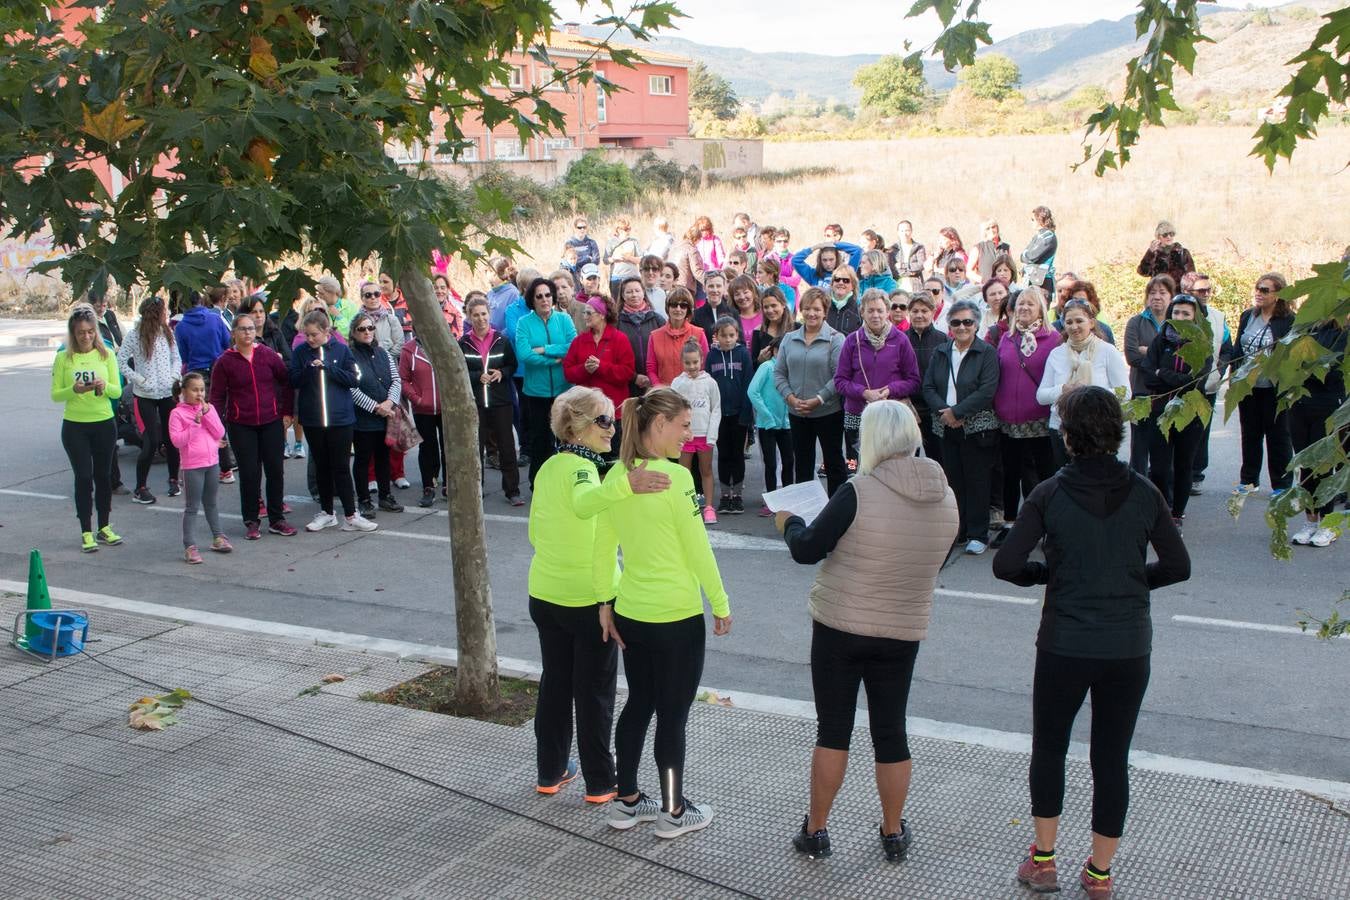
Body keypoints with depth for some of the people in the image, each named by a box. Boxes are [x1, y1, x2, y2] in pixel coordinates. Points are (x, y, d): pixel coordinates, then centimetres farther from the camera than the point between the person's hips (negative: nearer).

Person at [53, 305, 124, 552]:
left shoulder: (106, 355, 0)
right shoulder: (63, 358, -3)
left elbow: (117, 391, -1)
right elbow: (55, 395, -3)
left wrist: (105, 386, -23)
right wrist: (74, 390, -22)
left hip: (104, 423, 1)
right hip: (74, 426, -1)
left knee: (103, 475, 10)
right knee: (83, 477, 1)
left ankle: (104, 528, 22)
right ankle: (86, 533, 8)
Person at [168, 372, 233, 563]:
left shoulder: (209, 409, 6)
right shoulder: (177, 413, -7)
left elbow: (219, 434, -2)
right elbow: (176, 440, -14)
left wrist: (207, 414, -11)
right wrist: (195, 424, -20)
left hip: (212, 462, 5)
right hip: (192, 466, -5)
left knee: (211, 503, 19)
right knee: (192, 507, -2)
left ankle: (218, 537, 29)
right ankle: (190, 547, 0)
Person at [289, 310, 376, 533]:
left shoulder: (341, 349, -2)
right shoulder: (301, 352, 2)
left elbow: (352, 379, -6)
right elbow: (294, 381, -2)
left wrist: (327, 367, -16)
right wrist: (308, 369, -20)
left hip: (340, 417, -2)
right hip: (312, 418, 2)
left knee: (341, 467, 0)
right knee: (321, 466, 11)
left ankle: (350, 516, 4)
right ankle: (326, 512, 22)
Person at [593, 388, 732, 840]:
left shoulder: (616, 475, 1)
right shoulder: (675, 477, -19)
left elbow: (603, 548, 6)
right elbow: (698, 550, -14)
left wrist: (605, 603, 15)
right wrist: (721, 604, -3)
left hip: (630, 613, 7)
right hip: (677, 617, -7)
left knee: (639, 704, 19)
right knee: (673, 714, 6)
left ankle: (627, 801, 29)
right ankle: (674, 811, 19)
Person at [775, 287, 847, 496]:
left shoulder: (835, 339, -8)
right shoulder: (789, 339, 6)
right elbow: (779, 373, 6)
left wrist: (818, 400, -18)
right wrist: (791, 398, -8)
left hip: (828, 411, -4)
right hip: (796, 414, 4)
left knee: (834, 462, 5)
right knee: (802, 463, 14)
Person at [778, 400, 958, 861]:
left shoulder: (858, 493, -19)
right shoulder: (946, 499, -2)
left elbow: (806, 549, -14)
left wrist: (789, 523, 7)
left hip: (839, 628, -4)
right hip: (903, 633, 4)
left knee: (832, 730, 9)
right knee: (891, 733, 15)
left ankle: (816, 830, 18)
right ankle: (894, 834, 26)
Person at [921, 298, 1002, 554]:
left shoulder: (987, 353, -4)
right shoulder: (940, 353, 11)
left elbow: (987, 391, -14)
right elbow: (928, 387, 5)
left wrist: (956, 412, -17)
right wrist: (943, 410, -13)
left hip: (977, 428, -4)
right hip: (946, 428, 4)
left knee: (976, 481, -1)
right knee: (953, 480, 8)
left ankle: (978, 535, 6)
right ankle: (955, 531, 18)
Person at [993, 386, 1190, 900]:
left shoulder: (1051, 494, -10)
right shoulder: (1143, 493, -4)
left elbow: (1006, 564, -13)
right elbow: (1178, 566, 1)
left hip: (1064, 648, -2)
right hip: (1129, 649, 2)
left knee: (1048, 750, 18)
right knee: (1112, 760, 12)